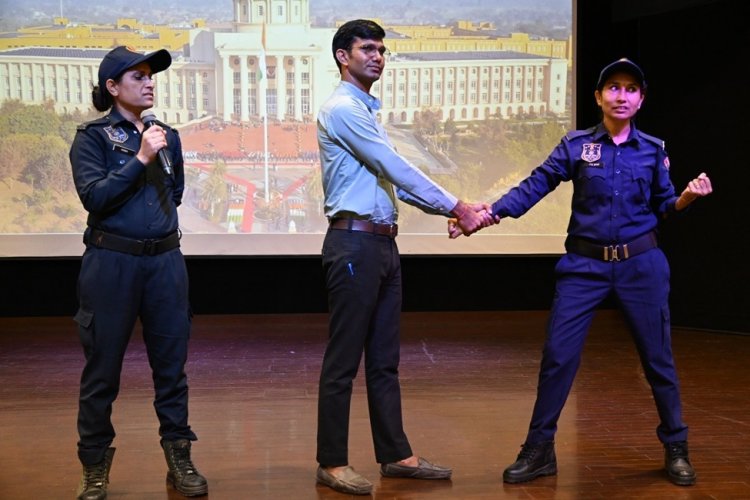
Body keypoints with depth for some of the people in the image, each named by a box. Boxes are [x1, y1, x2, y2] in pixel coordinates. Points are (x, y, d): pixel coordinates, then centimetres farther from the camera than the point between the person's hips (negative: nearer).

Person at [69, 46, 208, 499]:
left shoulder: (167, 136, 10)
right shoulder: (93, 138, -3)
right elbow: (93, 195, -17)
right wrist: (140, 159, -18)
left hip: (166, 261, 4)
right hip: (111, 262, -4)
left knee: (171, 363, 8)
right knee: (102, 368, 5)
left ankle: (179, 457, 19)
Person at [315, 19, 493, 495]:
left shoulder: (368, 111, 19)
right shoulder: (342, 109, -12)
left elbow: (395, 177, 14)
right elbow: (396, 167, -16)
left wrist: (457, 209, 4)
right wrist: (457, 207, -12)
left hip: (383, 243, 9)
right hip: (354, 244, -9)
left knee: (385, 358, 13)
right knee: (344, 359, -2)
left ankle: (396, 454, 21)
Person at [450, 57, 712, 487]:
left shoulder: (653, 149, 4)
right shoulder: (576, 145, -1)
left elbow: (664, 205, 9)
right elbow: (535, 185, -7)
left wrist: (688, 197, -13)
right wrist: (489, 213, -19)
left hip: (642, 263, 1)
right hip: (585, 264, -1)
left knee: (658, 356, 7)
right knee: (558, 354, -3)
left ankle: (676, 449, 24)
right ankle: (539, 450, 9)